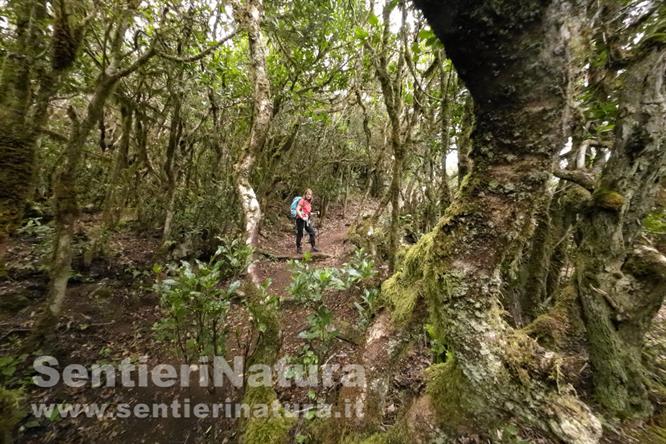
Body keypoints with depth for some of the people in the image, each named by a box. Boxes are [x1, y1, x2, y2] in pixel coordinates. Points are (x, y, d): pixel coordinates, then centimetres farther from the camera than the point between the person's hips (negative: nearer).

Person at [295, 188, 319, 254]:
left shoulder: (309, 202, 14)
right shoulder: (302, 201, -10)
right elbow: (297, 210, -19)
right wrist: (302, 217, -25)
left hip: (306, 220, 8)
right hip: (300, 219, -8)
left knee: (312, 232, 4)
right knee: (300, 234, 0)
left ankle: (313, 247, 12)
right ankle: (298, 249, 13)